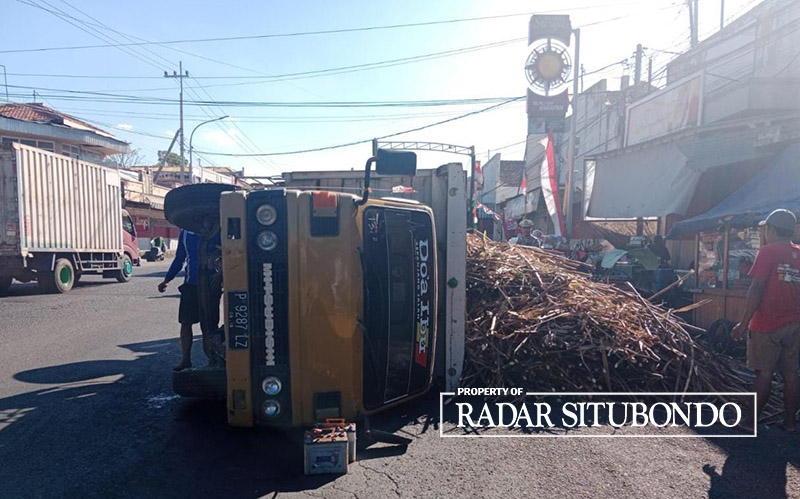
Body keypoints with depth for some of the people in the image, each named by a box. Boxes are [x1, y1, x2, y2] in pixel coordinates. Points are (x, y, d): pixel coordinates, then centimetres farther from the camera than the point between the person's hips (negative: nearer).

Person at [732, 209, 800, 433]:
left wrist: (743, 323, -12)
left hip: (767, 324, -5)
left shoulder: (768, 251, -11)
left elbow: (757, 290, -15)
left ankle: (751, 421, 7)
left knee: (764, 373, -1)